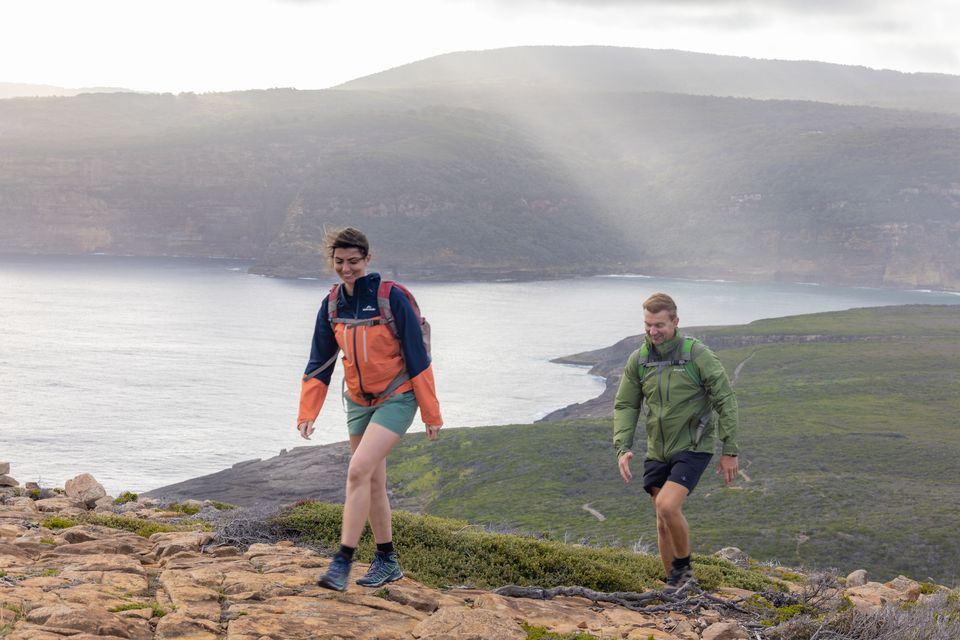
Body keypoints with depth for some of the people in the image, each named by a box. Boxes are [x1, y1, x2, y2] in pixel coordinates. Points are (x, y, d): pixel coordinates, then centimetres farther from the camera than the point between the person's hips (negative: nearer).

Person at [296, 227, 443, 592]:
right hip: (358, 402, 6)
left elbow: (417, 358, -13)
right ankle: (387, 563, 25)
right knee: (373, 484, 11)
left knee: (359, 470, -20)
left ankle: (342, 562, -17)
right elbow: (319, 364, 7)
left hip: (396, 399, -6)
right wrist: (307, 413, 0)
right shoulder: (332, 305, 1)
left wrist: (431, 412, -11)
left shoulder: (392, 298, -16)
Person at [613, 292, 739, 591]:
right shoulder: (638, 360, 1)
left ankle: (684, 569, 1)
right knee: (663, 522, 8)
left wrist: (729, 451, -9)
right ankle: (675, 585, 22)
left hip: (693, 447, -5)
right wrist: (622, 448, -9)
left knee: (667, 506, -22)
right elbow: (625, 405, 5)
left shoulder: (697, 354, -13)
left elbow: (726, 401, -9)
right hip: (658, 451, 5)